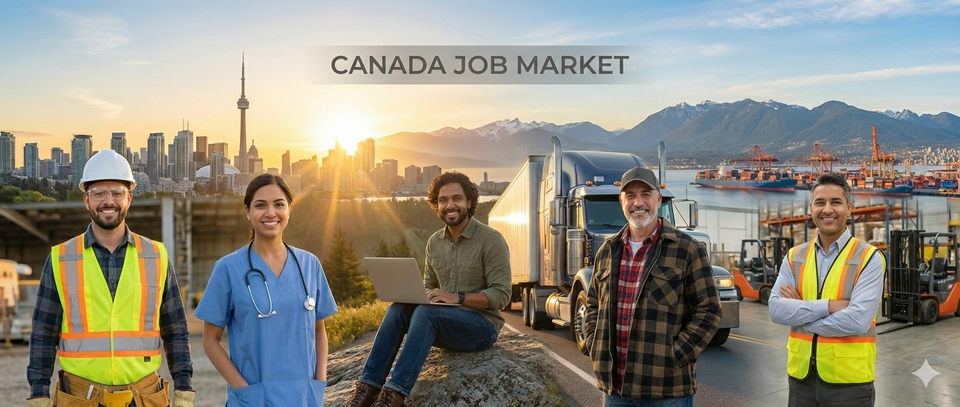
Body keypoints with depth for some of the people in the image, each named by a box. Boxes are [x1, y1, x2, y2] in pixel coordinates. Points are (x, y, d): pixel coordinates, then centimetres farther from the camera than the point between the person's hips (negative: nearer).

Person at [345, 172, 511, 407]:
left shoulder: (490, 239, -11)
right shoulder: (434, 242, 8)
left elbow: (501, 295, -15)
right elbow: (429, 287, 16)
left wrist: (457, 298, -26)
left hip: (482, 326, -6)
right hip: (444, 325, 6)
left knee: (425, 312, -31)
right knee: (398, 309, -19)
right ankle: (369, 386, -23)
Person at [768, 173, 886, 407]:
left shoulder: (869, 258, -6)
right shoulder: (795, 257, 6)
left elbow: (858, 320, -19)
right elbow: (776, 310, -6)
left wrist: (799, 313, -10)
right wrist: (828, 306, -17)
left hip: (848, 380, -4)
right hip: (801, 376, 4)